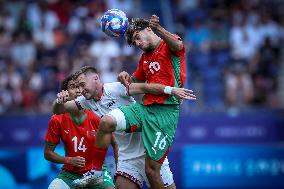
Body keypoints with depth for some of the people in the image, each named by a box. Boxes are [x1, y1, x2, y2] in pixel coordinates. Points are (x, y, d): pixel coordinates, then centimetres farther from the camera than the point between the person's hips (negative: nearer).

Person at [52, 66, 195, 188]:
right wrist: (59, 100, -15)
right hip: (127, 157, 6)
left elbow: (144, 87, -22)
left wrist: (171, 90, -33)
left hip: (149, 149, -6)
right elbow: (58, 111, 8)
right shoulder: (87, 101, 6)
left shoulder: (115, 89, -13)